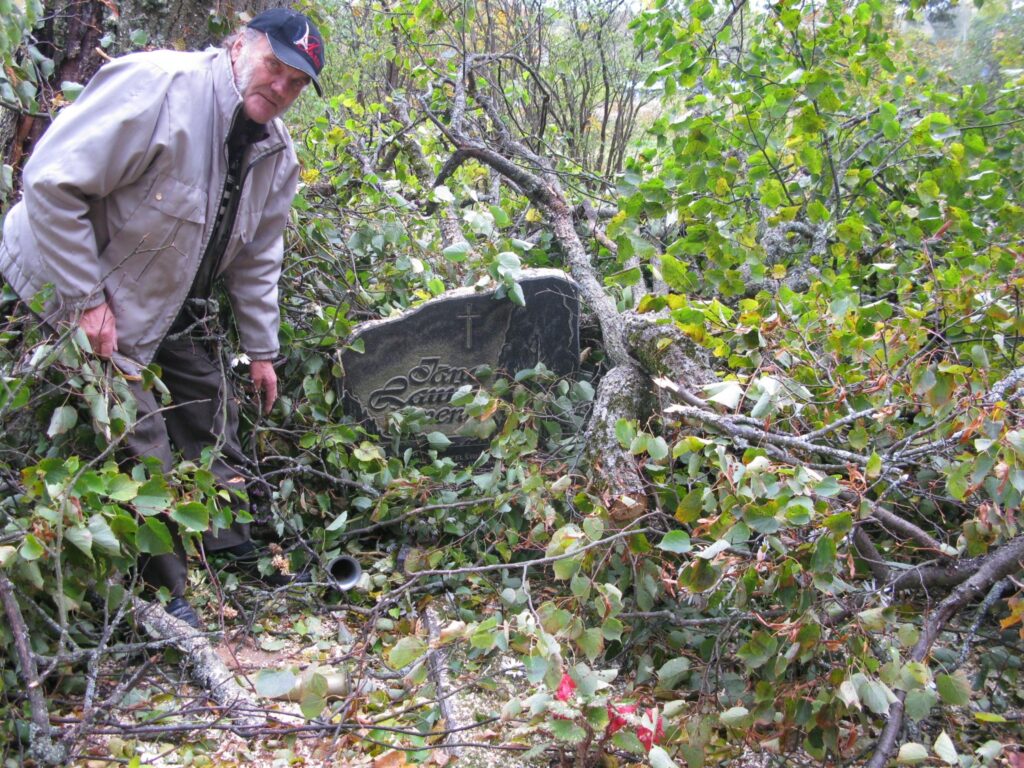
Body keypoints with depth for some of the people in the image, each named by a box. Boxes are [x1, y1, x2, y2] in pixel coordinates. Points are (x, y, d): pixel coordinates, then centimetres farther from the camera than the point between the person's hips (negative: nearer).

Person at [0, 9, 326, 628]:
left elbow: (257, 259, 10)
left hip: (176, 301, 8)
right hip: (75, 287, -8)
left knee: (212, 410, 12)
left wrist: (261, 350, 11)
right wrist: (86, 300, -28)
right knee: (137, 441, -9)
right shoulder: (155, 87, -28)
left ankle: (233, 548, 32)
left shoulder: (277, 153, -3)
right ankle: (161, 590, 7)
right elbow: (51, 182, -30)